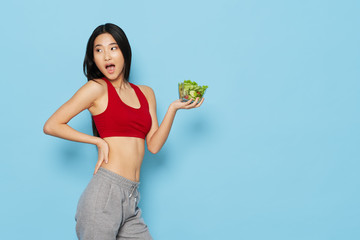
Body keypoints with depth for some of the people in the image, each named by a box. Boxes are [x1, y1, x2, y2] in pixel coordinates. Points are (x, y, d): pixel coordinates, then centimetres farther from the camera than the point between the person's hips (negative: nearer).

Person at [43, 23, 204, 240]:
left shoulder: (146, 93, 16)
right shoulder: (97, 88, 0)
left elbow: (154, 145, 10)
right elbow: (51, 126, -2)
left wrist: (173, 108, 1)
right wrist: (99, 141, -3)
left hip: (131, 198, 6)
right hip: (106, 191, -5)